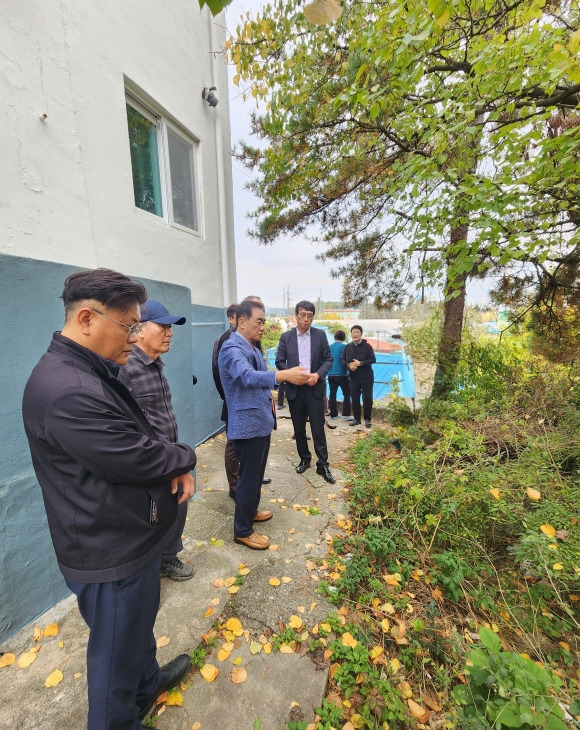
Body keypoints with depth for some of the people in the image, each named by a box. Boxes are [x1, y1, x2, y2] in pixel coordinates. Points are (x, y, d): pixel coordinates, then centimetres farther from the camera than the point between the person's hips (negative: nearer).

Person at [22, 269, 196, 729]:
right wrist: (185, 458, -10)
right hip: (110, 554, -10)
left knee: (141, 622, 32)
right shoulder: (67, 391, -31)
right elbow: (137, 459, -31)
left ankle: (147, 683, 58)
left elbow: (142, 437, 7)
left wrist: (175, 466, -9)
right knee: (117, 650, 18)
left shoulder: (96, 373, 3)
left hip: (131, 536, 10)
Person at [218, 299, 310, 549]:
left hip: (261, 421, 10)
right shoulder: (232, 348, -20)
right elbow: (248, 377, -38)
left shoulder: (252, 347, 13)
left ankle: (250, 511, 44)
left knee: (256, 474, 23)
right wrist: (284, 375, -48)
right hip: (247, 424, -10)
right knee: (249, 477, 4)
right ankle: (243, 530, 23)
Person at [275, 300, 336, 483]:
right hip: (294, 389, 1)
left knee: (318, 429, 2)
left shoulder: (320, 335, 1)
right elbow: (279, 362, 0)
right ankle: (304, 459, 31)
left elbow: (328, 359, 2)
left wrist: (318, 374, -15)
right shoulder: (286, 337, 1)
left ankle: (323, 464, 15)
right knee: (299, 429, 13)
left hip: (315, 388, -1)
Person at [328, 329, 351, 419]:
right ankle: (346, 414, 1)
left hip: (331, 374, 5)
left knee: (332, 394, 9)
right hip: (341, 374, -5)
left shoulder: (329, 347, 4)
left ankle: (334, 414, 14)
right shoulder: (344, 347, -9)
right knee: (347, 394, 5)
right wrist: (348, 371, 5)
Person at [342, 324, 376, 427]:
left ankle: (367, 419, 14)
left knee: (367, 398, 0)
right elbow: (342, 359, 6)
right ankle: (356, 418, 19)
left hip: (366, 377, -3)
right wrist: (348, 365, -15)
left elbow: (373, 359, -8)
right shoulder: (348, 347, 5)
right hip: (353, 377, 3)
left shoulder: (367, 346, -4)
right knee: (354, 398, 7)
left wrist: (360, 363, -20)